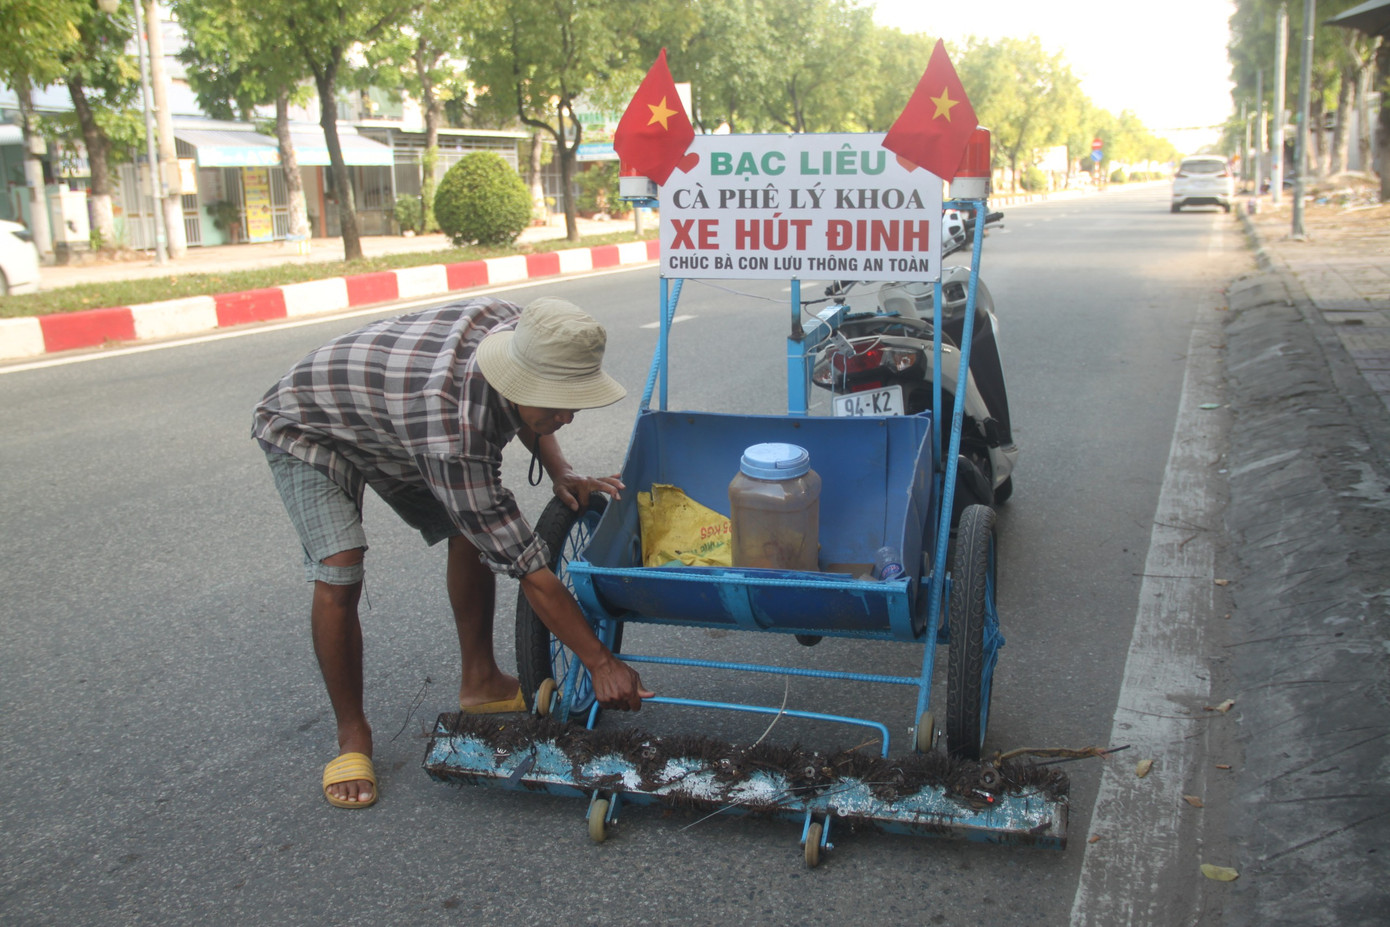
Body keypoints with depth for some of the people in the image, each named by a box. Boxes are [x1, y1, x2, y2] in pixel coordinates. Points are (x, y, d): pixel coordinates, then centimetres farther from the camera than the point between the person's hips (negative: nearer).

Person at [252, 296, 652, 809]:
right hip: (307, 430, -8)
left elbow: (520, 414, 2)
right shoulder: (453, 435, -44)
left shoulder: (508, 320, -24)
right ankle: (352, 736, -4)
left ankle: (480, 682, 17)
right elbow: (524, 564, -38)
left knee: (471, 529, 1)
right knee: (338, 575, -23)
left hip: (386, 417, 8)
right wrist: (600, 662, -32)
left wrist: (562, 474, -15)